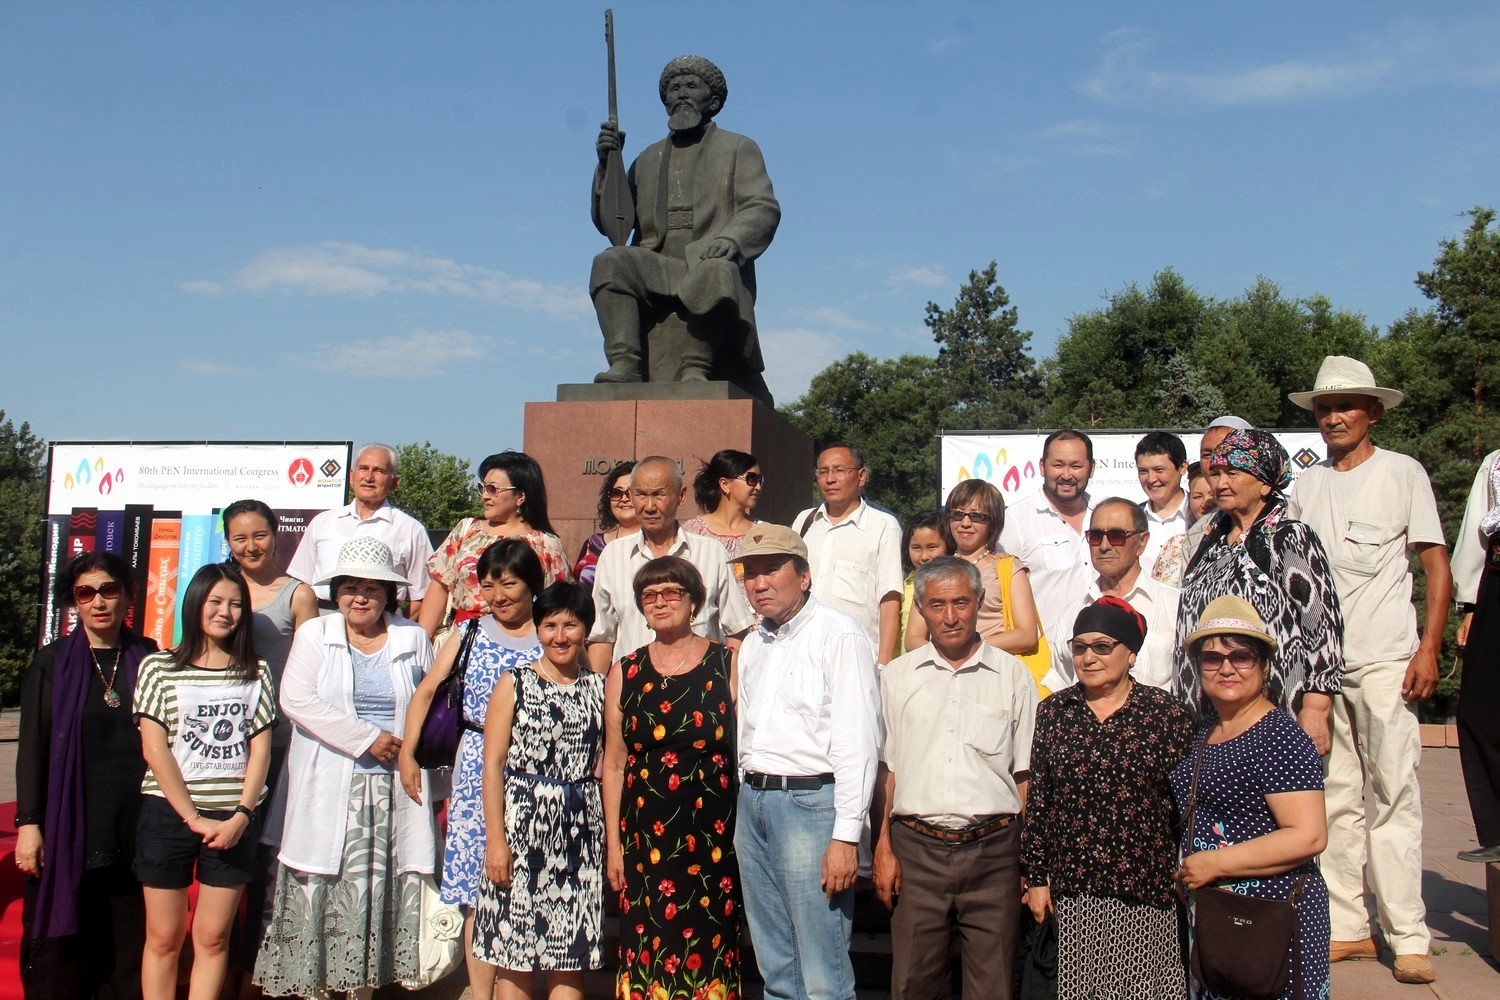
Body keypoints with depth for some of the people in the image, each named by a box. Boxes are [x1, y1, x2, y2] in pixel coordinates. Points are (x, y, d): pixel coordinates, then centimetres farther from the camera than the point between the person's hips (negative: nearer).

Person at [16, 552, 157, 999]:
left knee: (130, 950, 6)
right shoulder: (51, 663, 3)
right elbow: (31, 748, 0)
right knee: (62, 952, 4)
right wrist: (28, 823, -7)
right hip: (69, 826, -1)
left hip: (135, 827, 1)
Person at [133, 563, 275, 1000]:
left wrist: (241, 816, -9)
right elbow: (154, 749, -5)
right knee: (164, 936, 6)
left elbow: (260, 748, 4)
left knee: (213, 937, 5)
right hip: (168, 814, -1)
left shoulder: (256, 673, 8)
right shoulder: (158, 668, 1)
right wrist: (194, 818, -11)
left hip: (233, 820, 1)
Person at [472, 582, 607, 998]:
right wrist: (495, 839, -10)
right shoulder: (514, 684, 1)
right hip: (522, 827, -2)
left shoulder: (598, 688, 8)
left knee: (570, 961, 6)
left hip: (580, 831, 2)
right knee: (514, 960, 3)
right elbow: (493, 764, -3)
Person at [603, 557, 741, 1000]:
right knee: (646, 956, 4)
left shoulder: (728, 664, 1)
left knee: (710, 955, 1)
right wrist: (613, 844, 6)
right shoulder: (625, 672, 8)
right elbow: (614, 763, 10)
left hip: (714, 836, -2)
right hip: (645, 840, 2)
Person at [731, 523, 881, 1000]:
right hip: (753, 799, 7)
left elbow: (857, 742, -14)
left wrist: (846, 835, -18)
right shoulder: (753, 645, 17)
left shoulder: (838, 634, -8)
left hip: (810, 800, -7)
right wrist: (750, 797, 14)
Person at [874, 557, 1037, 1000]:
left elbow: (1025, 774, 7)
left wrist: (1029, 859, 1)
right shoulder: (896, 676, 9)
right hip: (916, 850, 1)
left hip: (993, 851, -1)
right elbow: (886, 768, 10)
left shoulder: (1013, 675, 5)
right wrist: (883, 846, 2)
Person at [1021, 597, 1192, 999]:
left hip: (1145, 891, -2)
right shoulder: (1053, 711, 4)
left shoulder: (1168, 714, -3)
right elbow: (1038, 800, 6)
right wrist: (1036, 877, 5)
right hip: (1073, 890, 2)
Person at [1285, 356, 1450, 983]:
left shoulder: (1402, 472, 3)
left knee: (1395, 793, -3)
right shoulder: (1306, 485, 13)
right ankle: (1347, 927, 16)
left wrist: (1429, 648, -9)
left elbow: (1438, 567, 0)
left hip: (1384, 659, -4)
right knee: (1335, 796, 7)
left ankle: (1407, 936, 5)